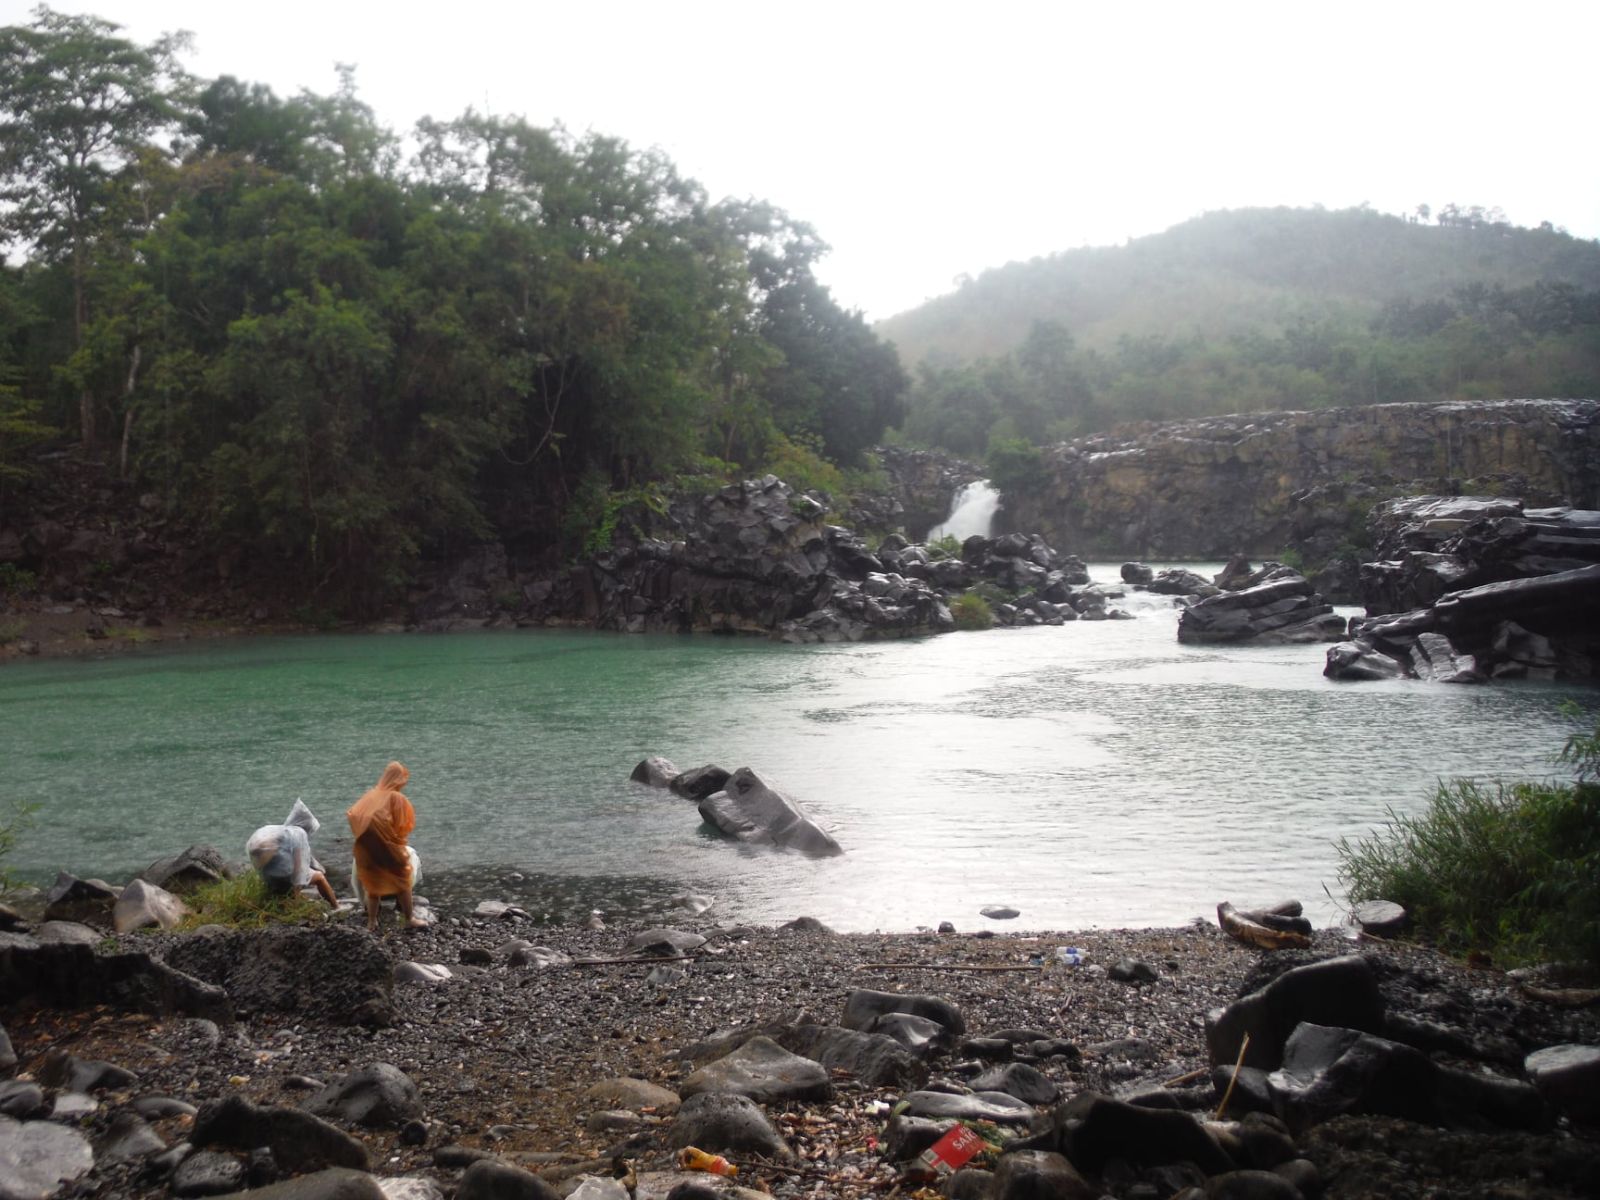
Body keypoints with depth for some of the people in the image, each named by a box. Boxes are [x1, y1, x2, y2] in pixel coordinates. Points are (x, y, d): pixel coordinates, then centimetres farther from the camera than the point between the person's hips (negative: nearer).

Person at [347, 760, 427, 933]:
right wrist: (399, 841, 8)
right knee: (402, 881, 9)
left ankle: (372, 923, 15)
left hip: (366, 847, 5)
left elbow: (353, 814, 4)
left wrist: (364, 836, 10)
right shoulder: (397, 797, -6)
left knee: (372, 883, 14)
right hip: (387, 846, -5)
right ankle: (409, 919, 13)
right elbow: (402, 825, -8)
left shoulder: (371, 795, 9)